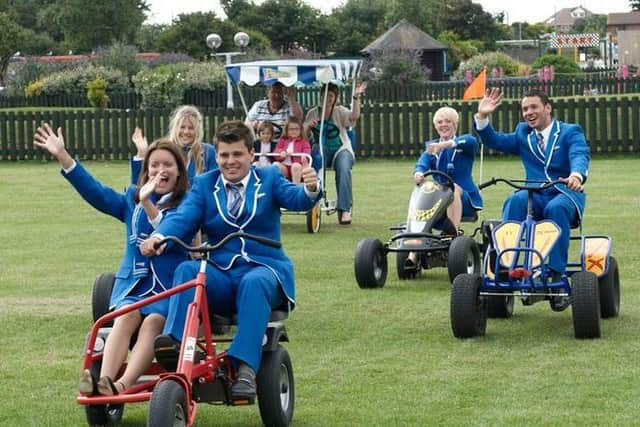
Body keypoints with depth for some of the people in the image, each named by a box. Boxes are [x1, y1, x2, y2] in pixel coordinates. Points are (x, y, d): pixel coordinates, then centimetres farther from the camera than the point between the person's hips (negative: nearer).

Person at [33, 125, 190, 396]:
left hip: (171, 286, -3)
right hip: (134, 283, 3)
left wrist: (149, 206, -31)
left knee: (152, 322, -31)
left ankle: (122, 385, -48)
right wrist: (62, 157, 0)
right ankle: (103, 381, -46)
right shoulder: (132, 199, 17)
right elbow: (97, 192, 8)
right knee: (126, 317, -28)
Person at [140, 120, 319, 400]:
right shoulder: (204, 185, 15)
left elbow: (296, 199, -7)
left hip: (263, 268, -2)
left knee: (254, 283, -37)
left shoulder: (269, 178, 12)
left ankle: (245, 369, -47)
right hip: (220, 274, 2)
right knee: (187, 270, -29)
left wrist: (310, 189, -33)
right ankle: (175, 341, -43)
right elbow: (183, 217, -2)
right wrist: (159, 236, -25)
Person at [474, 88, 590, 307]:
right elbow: (494, 141, 14)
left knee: (557, 208, -38)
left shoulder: (571, 132, 6)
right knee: (515, 201, -31)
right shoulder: (523, 134, 22)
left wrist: (576, 175, -37)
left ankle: (556, 276, -40)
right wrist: (482, 117, -4)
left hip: (566, 193, -3)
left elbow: (580, 156, -14)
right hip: (535, 196, 3)